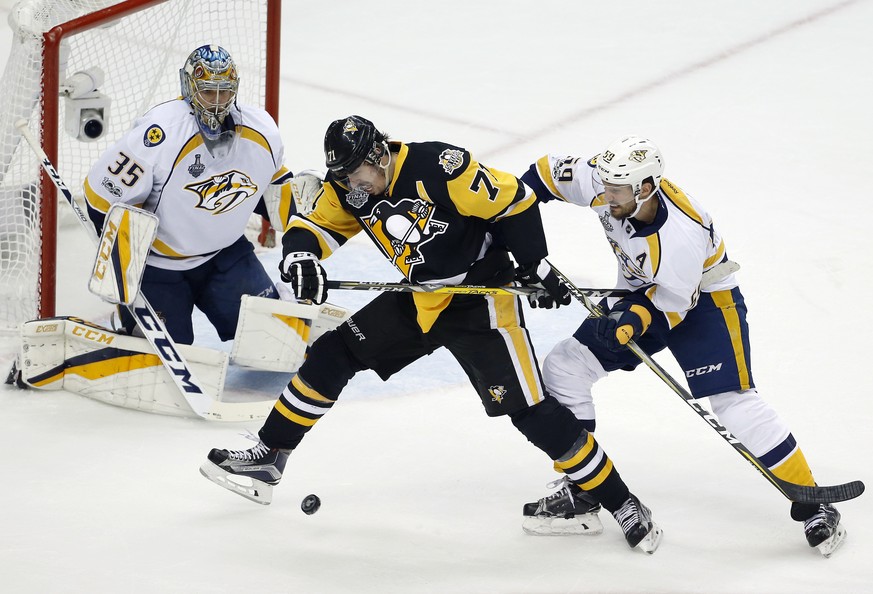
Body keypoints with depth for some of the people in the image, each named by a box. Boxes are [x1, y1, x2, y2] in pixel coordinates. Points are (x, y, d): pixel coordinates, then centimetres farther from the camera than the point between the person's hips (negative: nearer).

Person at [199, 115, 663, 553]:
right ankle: (268, 459, 14)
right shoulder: (348, 189, -5)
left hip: (479, 299, -7)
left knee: (530, 410, -13)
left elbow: (514, 201, -20)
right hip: (417, 301, 7)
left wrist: (534, 266, -14)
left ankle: (620, 503, -4)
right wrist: (301, 256, -25)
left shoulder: (439, 168, -26)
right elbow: (314, 226, -1)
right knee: (334, 354, 2)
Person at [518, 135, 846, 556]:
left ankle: (811, 504, -9)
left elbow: (670, 307, -26)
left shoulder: (682, 235, -36)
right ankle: (580, 491, 8)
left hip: (704, 300, -7)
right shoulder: (601, 183, -20)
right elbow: (544, 173, -6)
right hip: (641, 293, 7)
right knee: (564, 367, -1)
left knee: (732, 402, -19)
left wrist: (631, 323, -41)